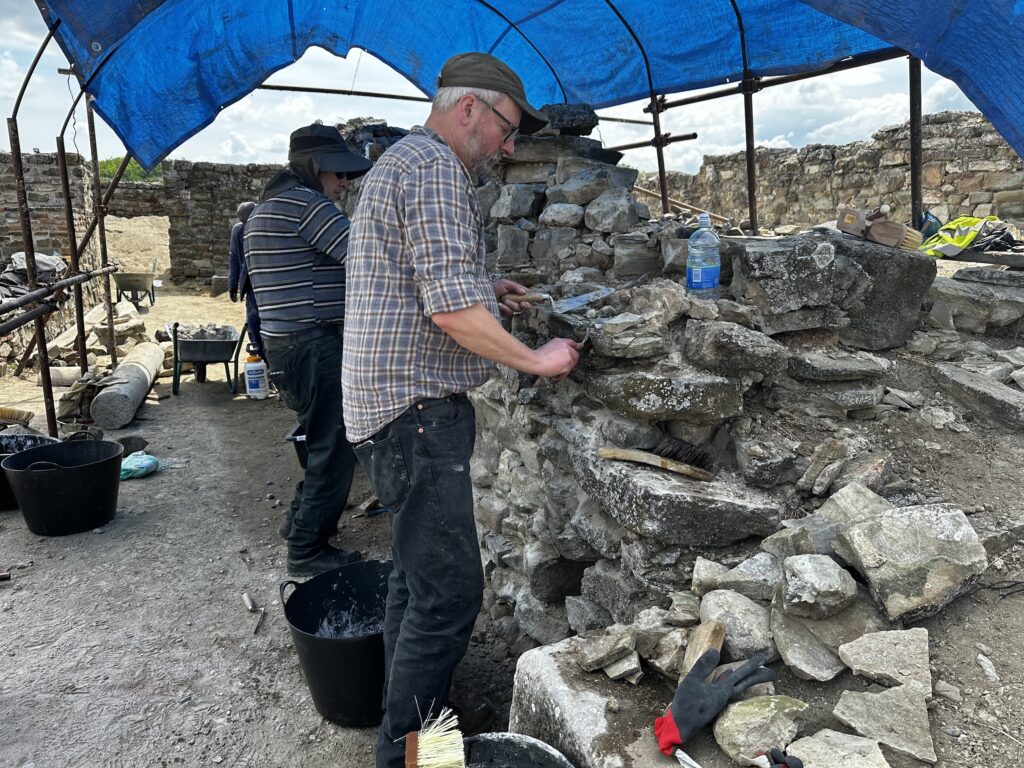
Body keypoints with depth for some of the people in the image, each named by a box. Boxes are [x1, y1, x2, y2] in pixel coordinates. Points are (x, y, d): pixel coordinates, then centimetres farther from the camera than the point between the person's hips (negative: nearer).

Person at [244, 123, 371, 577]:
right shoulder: (305, 202, -12)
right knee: (334, 448, -1)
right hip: (314, 345, -10)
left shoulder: (264, 210, 20)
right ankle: (308, 551, 9)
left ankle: (301, 521, 34)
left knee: (327, 441, 21)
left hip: (283, 342, 10)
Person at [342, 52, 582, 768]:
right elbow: (453, 309, -23)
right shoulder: (435, 166, -13)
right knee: (450, 592, -4)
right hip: (417, 410, -11)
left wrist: (485, 293, 17)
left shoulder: (399, 160, 22)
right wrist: (537, 360, -11)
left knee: (417, 576, 19)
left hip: (402, 406, 11)